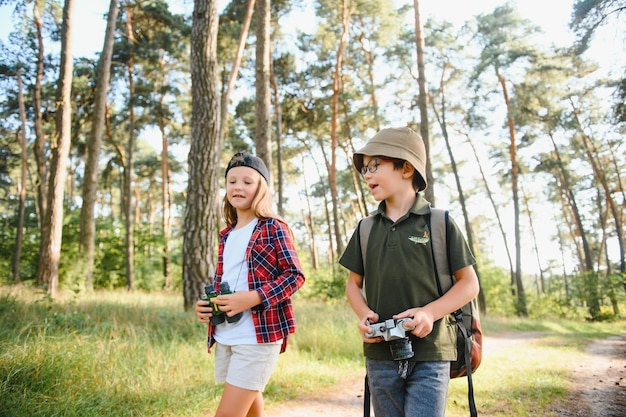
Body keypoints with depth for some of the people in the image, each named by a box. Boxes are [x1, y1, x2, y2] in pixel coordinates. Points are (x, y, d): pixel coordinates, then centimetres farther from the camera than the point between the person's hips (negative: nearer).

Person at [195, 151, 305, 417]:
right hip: (225, 337, 7)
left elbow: (295, 275, -11)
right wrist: (205, 304, 2)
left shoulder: (274, 228, -7)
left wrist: (254, 297, -22)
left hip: (259, 335, -7)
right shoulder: (227, 234, 13)